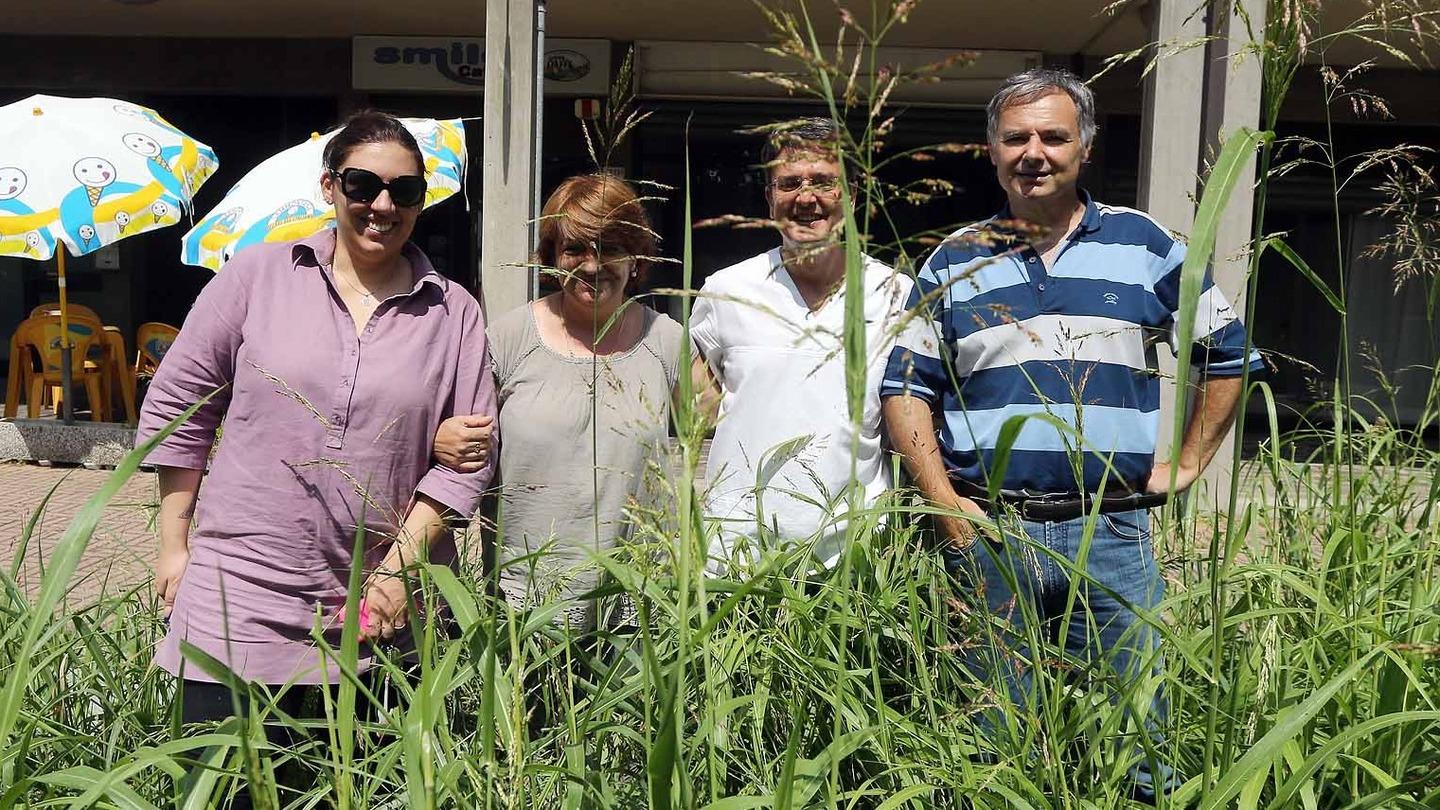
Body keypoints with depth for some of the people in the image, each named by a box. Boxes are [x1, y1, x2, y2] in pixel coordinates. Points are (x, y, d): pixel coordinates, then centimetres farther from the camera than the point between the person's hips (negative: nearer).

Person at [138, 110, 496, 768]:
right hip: (240, 599, 0)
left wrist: (400, 565, -6)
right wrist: (174, 545, 6)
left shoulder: (454, 313, 3)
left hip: (384, 617, 1)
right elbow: (176, 405, 7)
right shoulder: (258, 276, 2)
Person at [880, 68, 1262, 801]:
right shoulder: (954, 261, 8)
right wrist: (946, 505, -5)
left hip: (1114, 534, 0)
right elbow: (905, 388, 5)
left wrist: (1186, 464, 7)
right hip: (988, 534, 1)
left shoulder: (1144, 244, 7)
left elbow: (1227, 353, 14)